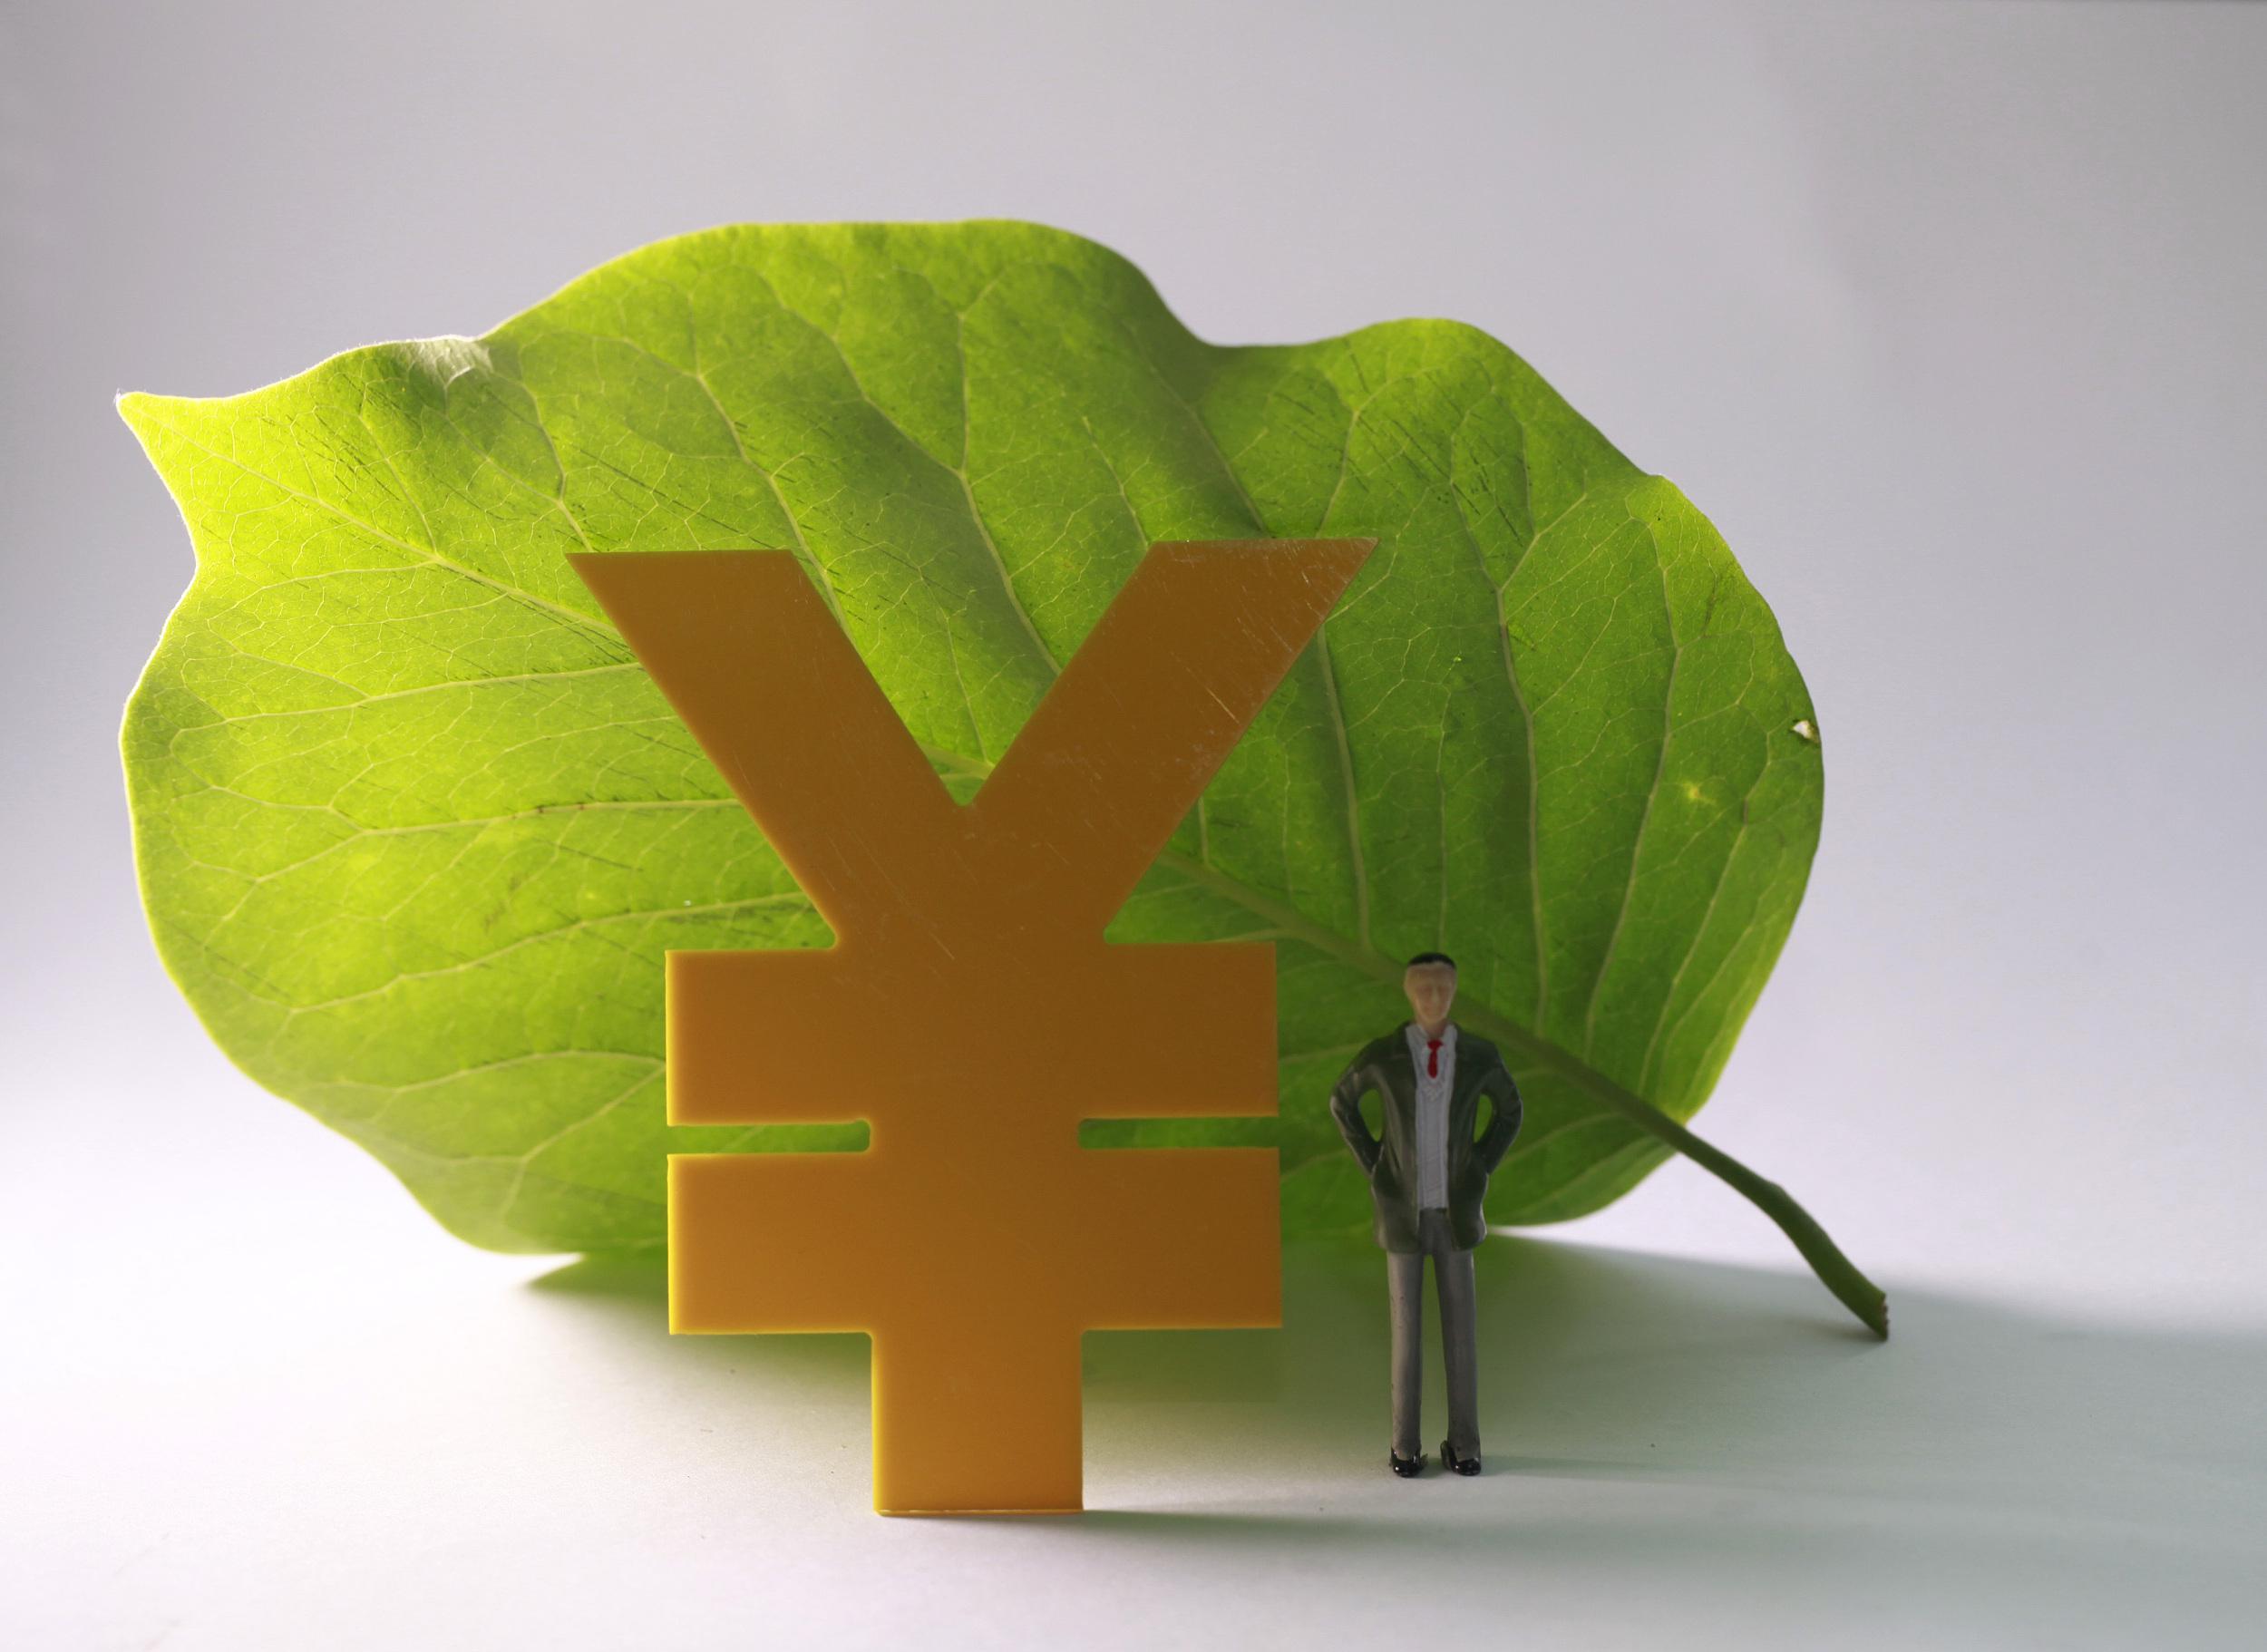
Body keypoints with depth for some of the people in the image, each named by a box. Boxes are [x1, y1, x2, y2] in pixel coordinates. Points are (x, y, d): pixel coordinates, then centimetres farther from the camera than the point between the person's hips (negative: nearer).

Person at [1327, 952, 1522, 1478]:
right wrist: (1374, 1169, 0)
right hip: (1402, 1212, -1)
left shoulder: (1479, 1055, -6)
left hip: (1455, 1212, 1)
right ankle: (1405, 1445, 13)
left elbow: (1509, 1108, 14)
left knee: (1460, 1327, 3)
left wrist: (1480, 1171, 4)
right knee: (1407, 1329, 2)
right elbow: (1342, 1103, 8)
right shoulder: (1382, 1053, -10)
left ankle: (1463, 1444, 16)